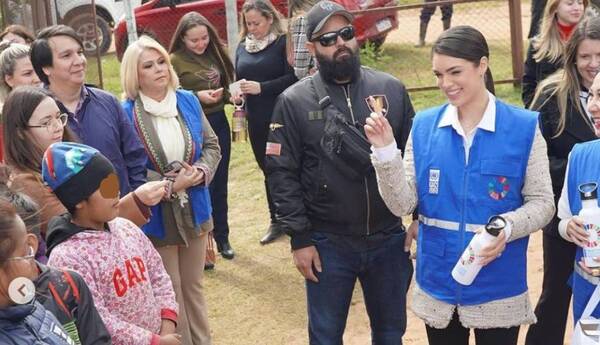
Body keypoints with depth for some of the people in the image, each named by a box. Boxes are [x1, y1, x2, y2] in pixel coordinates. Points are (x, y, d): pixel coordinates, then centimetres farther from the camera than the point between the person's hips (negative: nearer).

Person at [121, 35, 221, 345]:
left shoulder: (188, 101, 1)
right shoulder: (126, 113, -15)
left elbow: (212, 146, 6)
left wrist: (200, 173, -13)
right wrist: (169, 186, -22)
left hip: (193, 210, 5)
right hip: (155, 218, -4)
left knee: (193, 286, 20)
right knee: (168, 293, 9)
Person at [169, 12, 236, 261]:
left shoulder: (215, 54, 6)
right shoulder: (175, 61, -9)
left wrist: (230, 93, -5)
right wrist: (197, 96, -21)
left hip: (219, 123, 5)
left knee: (220, 184, 13)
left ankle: (222, 237, 25)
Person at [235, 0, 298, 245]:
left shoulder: (283, 42, -8)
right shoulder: (243, 46, 11)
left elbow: (294, 78, -17)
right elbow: (239, 78, 17)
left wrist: (261, 87, -22)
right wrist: (237, 93, -5)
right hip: (257, 122, 6)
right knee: (269, 171, 15)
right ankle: (276, 221, 27)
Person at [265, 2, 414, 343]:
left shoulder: (391, 89, 0)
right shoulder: (294, 102, -6)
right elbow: (282, 174, -6)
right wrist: (300, 239, -8)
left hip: (388, 238, 2)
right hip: (328, 243, -2)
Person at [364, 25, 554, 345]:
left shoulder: (524, 127, -8)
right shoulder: (423, 126, -3)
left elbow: (542, 203, -5)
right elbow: (402, 205, -5)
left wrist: (508, 227, -24)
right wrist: (385, 151, -18)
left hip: (498, 289, -2)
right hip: (437, 286, 2)